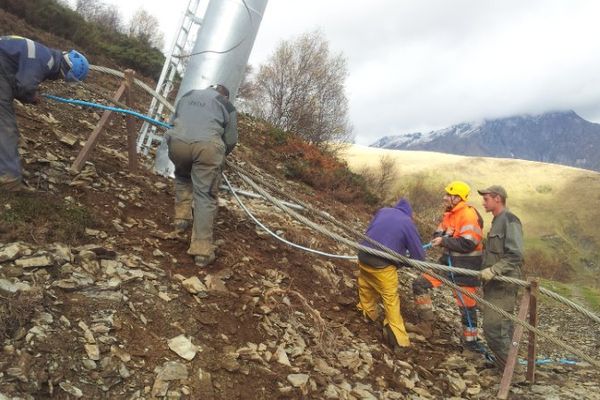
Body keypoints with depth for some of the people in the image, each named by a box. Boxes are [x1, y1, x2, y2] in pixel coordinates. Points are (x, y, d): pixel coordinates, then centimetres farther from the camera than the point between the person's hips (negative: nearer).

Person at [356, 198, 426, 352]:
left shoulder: (383, 211, 11)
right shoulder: (407, 223, -2)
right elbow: (418, 255, 0)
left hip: (363, 256, 5)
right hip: (382, 264, -5)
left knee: (366, 288, 27)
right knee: (391, 299, 5)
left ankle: (367, 313, 48)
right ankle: (398, 338, 9)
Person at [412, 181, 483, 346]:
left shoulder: (469, 215, -19)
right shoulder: (449, 214, 10)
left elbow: (468, 243, -26)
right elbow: (437, 234, 9)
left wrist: (444, 241, -19)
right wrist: (443, 236, -14)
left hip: (465, 267, -9)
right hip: (447, 261, 9)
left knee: (466, 306, 2)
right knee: (420, 284, 4)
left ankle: (470, 342, 20)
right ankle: (426, 325, 15)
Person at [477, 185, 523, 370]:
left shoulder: (509, 220, -14)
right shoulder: (497, 221, 16)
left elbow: (515, 256, -21)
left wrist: (493, 270, -27)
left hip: (503, 286, -9)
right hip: (494, 284, 9)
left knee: (494, 328, -8)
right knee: (501, 327, 15)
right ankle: (505, 364, 25)